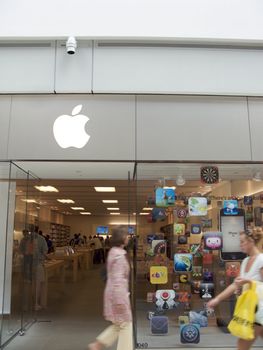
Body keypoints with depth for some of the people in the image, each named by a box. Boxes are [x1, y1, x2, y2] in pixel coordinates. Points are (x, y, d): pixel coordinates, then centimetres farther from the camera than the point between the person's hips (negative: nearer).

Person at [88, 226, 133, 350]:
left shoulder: (113, 252, 9)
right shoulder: (119, 255, -21)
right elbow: (117, 279, -24)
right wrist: (120, 300, -22)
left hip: (113, 292, 10)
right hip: (118, 294, -10)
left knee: (119, 325, 19)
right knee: (126, 325, 5)